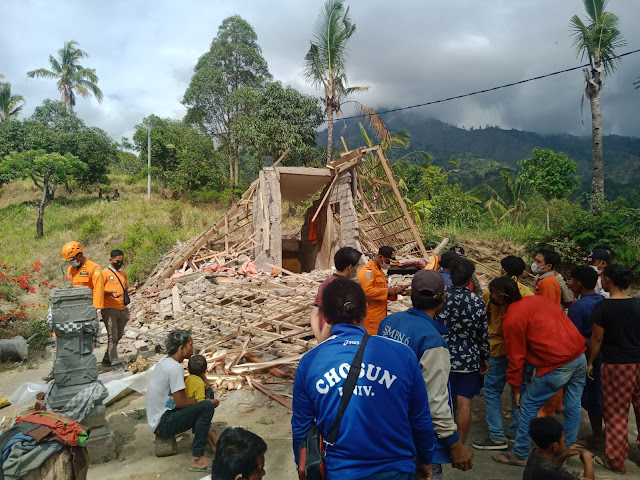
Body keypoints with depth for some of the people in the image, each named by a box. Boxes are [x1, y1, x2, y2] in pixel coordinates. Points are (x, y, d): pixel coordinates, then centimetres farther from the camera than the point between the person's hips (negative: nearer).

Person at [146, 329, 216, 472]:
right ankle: (197, 459, -17)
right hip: (162, 424, -10)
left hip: (156, 419, 10)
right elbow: (180, 402, -23)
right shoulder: (175, 367, -22)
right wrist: (204, 401, -9)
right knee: (207, 407, -21)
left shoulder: (165, 361, 7)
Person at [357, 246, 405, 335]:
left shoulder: (380, 271, 20)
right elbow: (367, 291, -23)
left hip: (381, 316, 9)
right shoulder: (367, 270, -12)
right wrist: (388, 291, -17)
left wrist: (394, 290, 7)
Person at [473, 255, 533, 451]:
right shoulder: (528, 294, -5)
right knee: (519, 390, 16)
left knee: (492, 391, 5)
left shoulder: (491, 292, -11)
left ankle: (497, 437, 5)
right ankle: (516, 432, 25)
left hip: (498, 348, -4)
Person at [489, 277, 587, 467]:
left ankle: (519, 455, 15)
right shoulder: (539, 298, 11)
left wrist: (515, 389, 4)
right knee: (573, 406, 18)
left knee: (528, 406, 6)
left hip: (556, 366, -8)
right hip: (580, 357, 8)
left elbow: (516, 358, -5)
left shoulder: (512, 319, -9)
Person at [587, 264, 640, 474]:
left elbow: (597, 339, -9)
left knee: (616, 414, 7)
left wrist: (590, 362, 3)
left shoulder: (602, 307, -13)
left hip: (615, 365, -4)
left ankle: (616, 460, 19)